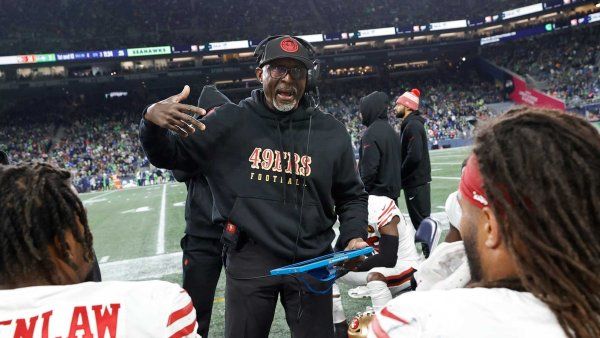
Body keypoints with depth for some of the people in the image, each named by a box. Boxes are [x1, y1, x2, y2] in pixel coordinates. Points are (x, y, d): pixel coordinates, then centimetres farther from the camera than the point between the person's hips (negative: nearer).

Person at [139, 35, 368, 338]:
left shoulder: (331, 132, 1)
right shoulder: (230, 122, -4)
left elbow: (351, 196, 12)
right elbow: (169, 156, 0)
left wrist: (354, 237, -5)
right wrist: (152, 121, -20)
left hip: (312, 262, 2)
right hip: (249, 259, -1)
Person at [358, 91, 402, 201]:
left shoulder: (371, 133, -16)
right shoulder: (391, 131, 12)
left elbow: (369, 168, -21)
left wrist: (362, 191, -14)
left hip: (377, 193, -9)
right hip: (393, 191, 9)